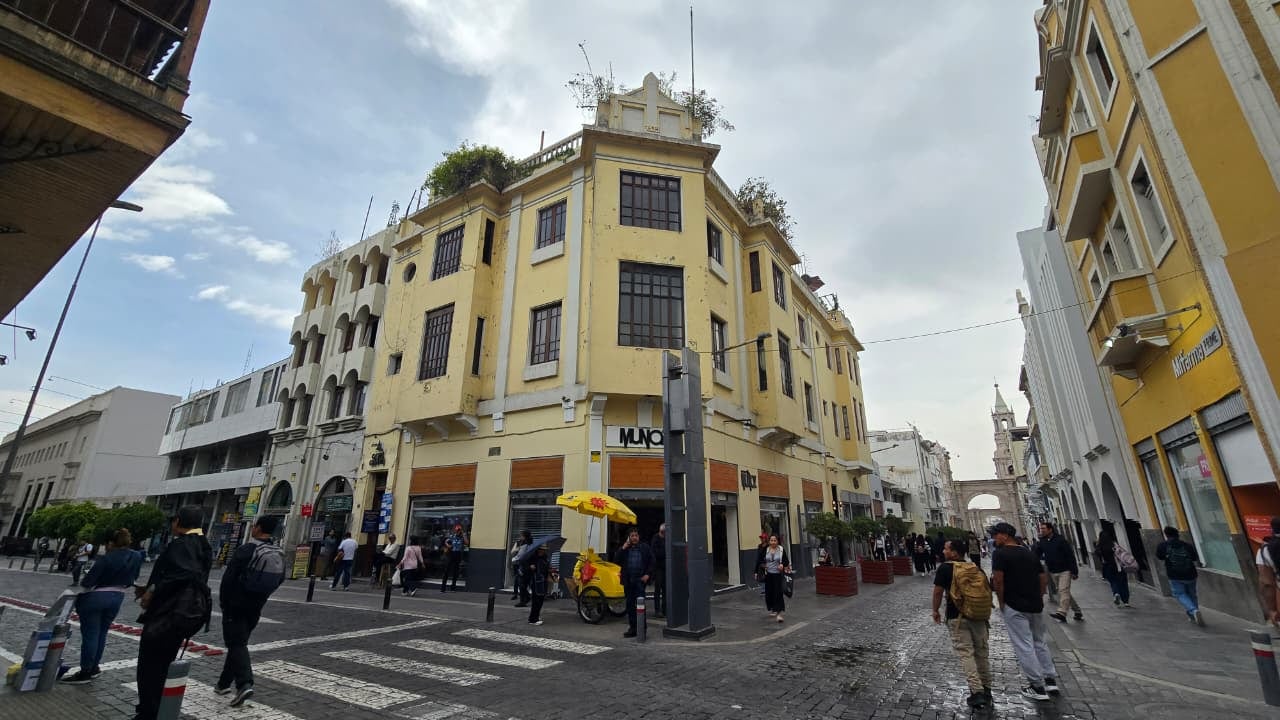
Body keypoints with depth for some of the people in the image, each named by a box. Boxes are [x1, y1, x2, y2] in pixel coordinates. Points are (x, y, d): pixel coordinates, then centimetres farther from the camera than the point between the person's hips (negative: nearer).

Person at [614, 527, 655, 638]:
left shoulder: (645, 548, 4)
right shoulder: (624, 549, 11)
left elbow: (651, 562, 4)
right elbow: (616, 560, 1)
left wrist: (647, 574, -7)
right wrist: (623, 548, -7)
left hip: (640, 579, -3)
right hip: (628, 581, 4)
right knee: (630, 605, 10)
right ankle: (632, 628, 19)